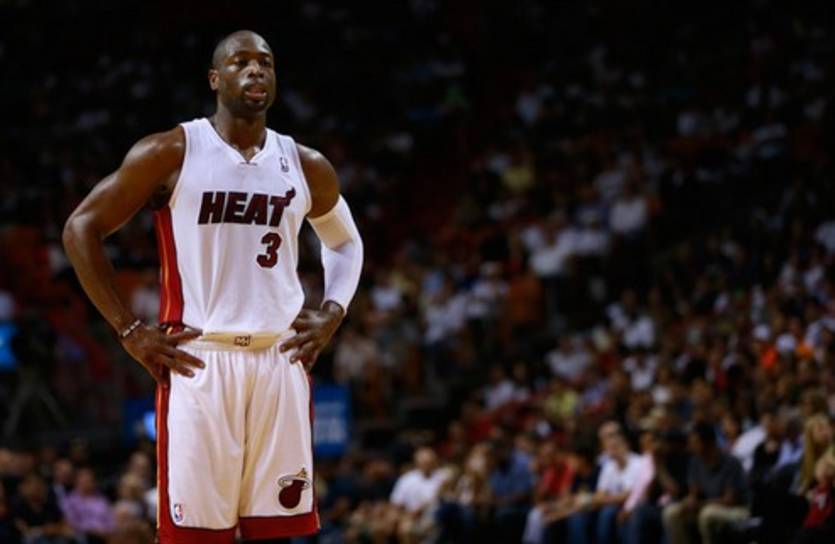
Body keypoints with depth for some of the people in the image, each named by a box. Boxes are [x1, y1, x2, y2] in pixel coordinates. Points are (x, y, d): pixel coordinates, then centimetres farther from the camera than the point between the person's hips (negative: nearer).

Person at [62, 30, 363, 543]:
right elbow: (82, 227, 0)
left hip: (281, 360, 4)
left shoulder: (306, 167, 10)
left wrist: (333, 313, 10)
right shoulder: (172, 153, -2)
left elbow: (345, 240, 29)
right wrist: (129, 331, -5)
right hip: (197, 360, -4)